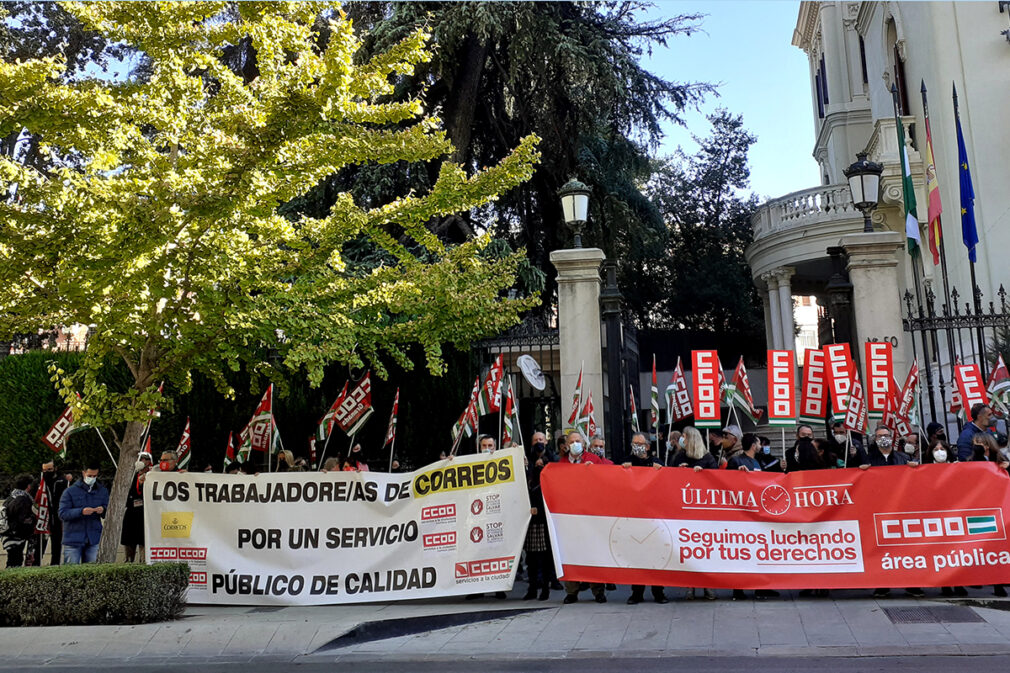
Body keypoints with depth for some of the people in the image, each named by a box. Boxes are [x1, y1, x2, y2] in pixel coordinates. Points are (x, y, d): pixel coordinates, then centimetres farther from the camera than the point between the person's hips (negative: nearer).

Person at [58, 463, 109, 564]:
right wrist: (81, 511, -24)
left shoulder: (102, 491, 11)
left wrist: (103, 510, -12)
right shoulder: (70, 491, -1)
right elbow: (62, 513, -10)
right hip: (73, 540, -3)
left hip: (94, 540, 3)